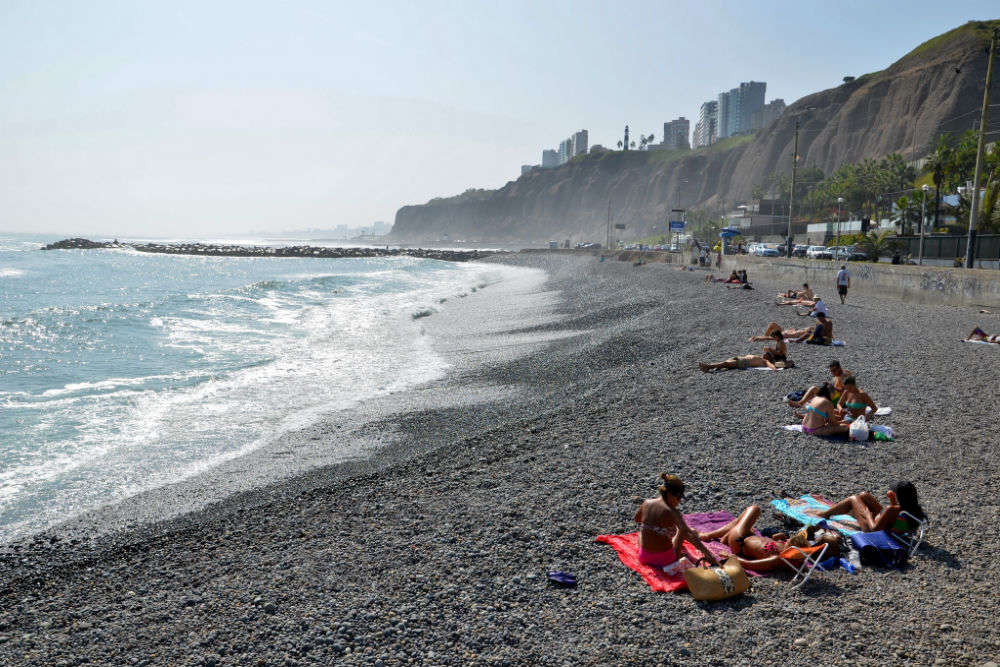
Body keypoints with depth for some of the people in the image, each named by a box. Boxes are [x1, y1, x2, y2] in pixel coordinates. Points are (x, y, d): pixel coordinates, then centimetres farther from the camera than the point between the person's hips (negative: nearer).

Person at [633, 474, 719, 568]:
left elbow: (637, 519, 16)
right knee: (682, 529, 22)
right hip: (664, 560, -3)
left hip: (644, 557, 3)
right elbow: (691, 536, -28)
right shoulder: (671, 512, -19)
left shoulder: (646, 503, -5)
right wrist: (708, 555, -30)